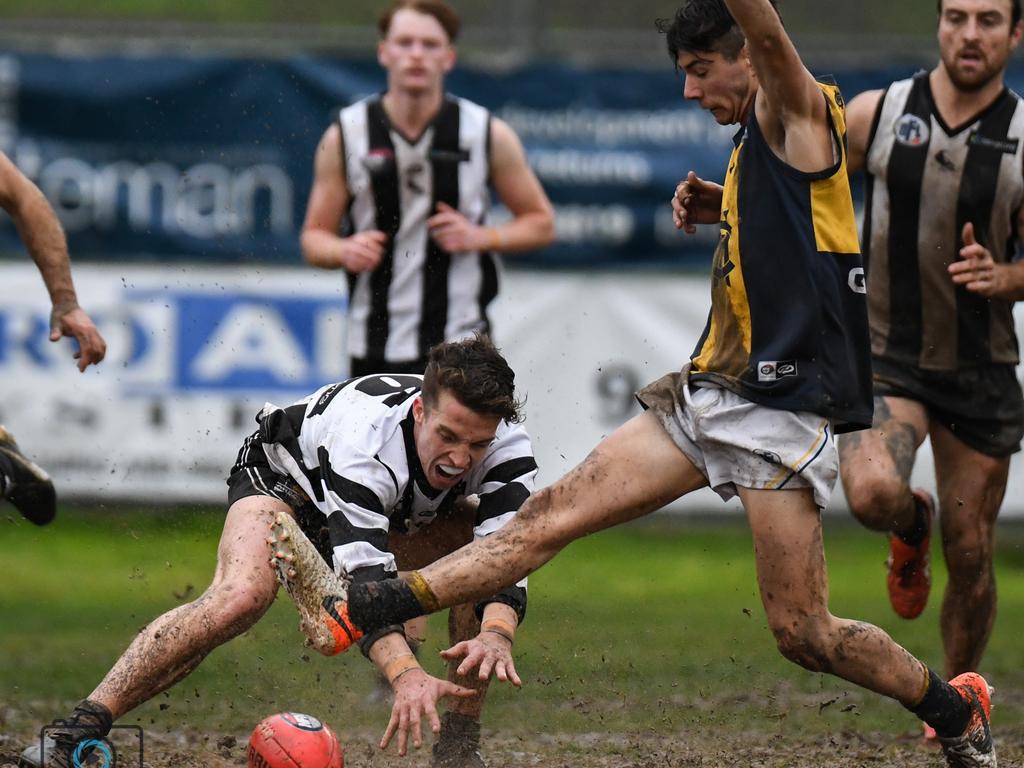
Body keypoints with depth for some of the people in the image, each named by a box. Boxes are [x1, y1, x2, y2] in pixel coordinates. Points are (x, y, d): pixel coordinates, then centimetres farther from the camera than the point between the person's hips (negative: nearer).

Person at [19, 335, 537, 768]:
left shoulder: (506, 449, -30)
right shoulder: (365, 434, -44)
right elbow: (363, 576, -50)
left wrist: (495, 636, -58)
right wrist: (405, 673, -65)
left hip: (402, 510, 6)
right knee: (241, 595, -34)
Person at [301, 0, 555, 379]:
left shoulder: (488, 133, 0)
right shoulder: (344, 136, 1)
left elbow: (541, 223, 8)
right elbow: (314, 237, 8)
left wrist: (480, 237, -10)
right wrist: (344, 251, -15)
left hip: (461, 347, -2)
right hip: (374, 347, 2)